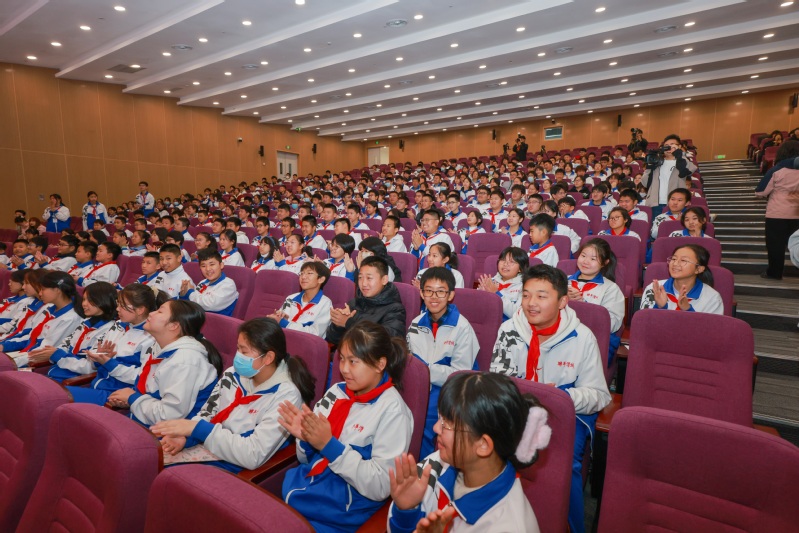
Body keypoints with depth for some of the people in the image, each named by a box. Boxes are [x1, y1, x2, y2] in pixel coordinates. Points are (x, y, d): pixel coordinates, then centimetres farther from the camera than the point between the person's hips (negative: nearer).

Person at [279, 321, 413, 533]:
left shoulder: (392, 410, -14)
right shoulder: (337, 391, 3)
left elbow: (381, 486, -17)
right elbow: (309, 459, 10)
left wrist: (329, 445, -22)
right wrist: (305, 439, -12)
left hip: (341, 507, -5)